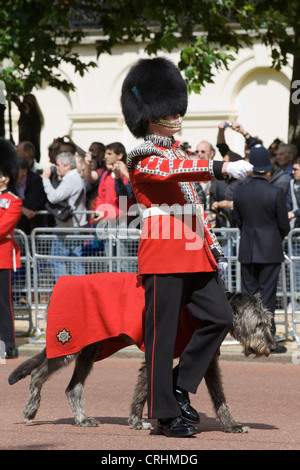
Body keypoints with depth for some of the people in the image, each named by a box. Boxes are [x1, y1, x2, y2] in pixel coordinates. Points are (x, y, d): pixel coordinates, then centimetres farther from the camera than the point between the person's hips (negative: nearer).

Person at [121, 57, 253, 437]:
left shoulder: (178, 153, 20)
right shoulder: (142, 158, -7)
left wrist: (211, 244, 18)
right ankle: (166, 413, 0)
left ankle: (180, 387, 11)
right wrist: (221, 168, -41)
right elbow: (172, 171, -28)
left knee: (219, 317, 0)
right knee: (162, 333, -4)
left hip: (194, 255, 8)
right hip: (163, 255, -8)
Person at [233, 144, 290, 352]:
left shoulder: (240, 191, -2)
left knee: (249, 294, 9)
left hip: (247, 251, 3)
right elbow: (284, 226, -6)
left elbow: (238, 221, 7)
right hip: (270, 251, -3)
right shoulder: (276, 193, -13)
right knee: (268, 296, 1)